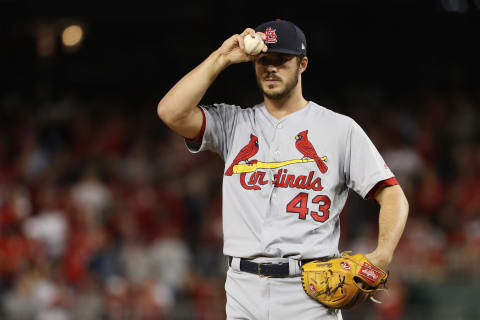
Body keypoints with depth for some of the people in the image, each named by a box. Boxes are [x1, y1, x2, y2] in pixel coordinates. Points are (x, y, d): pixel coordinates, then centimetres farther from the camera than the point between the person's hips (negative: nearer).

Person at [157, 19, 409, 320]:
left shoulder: (339, 128, 7)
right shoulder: (234, 123, 14)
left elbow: (393, 196, 3)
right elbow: (171, 112, -3)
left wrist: (382, 256, -15)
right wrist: (222, 58, -1)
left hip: (309, 293, -2)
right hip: (244, 292, 3)